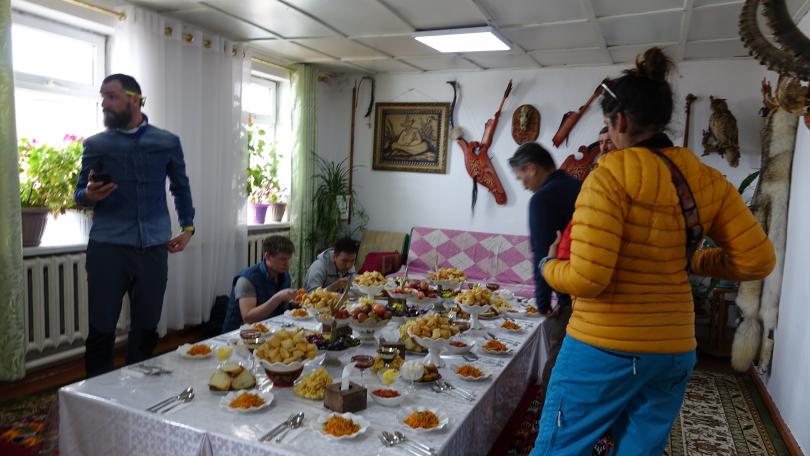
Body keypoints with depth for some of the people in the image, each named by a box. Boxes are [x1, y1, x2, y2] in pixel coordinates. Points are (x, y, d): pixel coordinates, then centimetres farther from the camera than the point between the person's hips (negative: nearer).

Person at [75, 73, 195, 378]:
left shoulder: (168, 142, 8)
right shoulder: (95, 144, 6)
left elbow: (181, 187, 16)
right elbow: (79, 193, 9)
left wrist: (187, 227, 8)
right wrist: (89, 195, -15)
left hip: (154, 248, 1)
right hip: (107, 247, -1)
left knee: (147, 327, 10)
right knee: (101, 328, 2)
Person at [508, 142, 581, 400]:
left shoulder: (543, 199, -13)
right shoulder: (581, 188, 11)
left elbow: (543, 254, -17)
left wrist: (543, 303, -6)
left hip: (571, 300, -8)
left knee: (557, 370, 3)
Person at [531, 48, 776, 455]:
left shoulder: (612, 174, -16)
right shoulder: (707, 181, 2)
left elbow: (586, 279, -21)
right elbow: (758, 260, 6)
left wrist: (549, 265, -1)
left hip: (604, 348, -6)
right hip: (674, 350, 6)